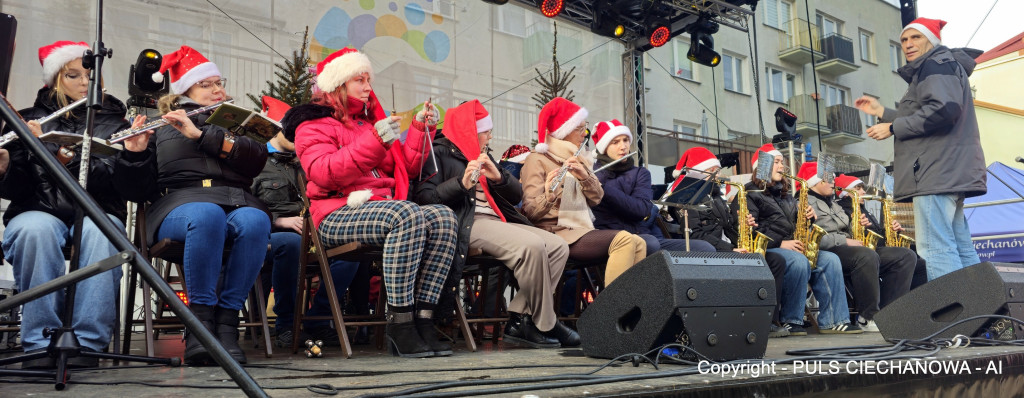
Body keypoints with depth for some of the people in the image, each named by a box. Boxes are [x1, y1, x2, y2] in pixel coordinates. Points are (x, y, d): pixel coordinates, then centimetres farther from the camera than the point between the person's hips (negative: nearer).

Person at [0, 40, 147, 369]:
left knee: (99, 232, -35)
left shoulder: (113, 122, 10)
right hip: (40, 210, 1)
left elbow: (108, 180, -8)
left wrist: (47, 148, -18)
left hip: (97, 214, 0)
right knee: (35, 230, -35)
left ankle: (88, 340, -31)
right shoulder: (29, 120, 13)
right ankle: (40, 341, -26)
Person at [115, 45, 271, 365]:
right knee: (207, 216, -39)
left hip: (237, 202, 2)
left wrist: (199, 134, -8)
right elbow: (140, 191, 9)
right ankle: (200, 323, -31)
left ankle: (227, 322, -31)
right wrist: (135, 152, -10)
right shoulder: (160, 130, 21)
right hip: (180, 205, -1)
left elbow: (257, 158, 0)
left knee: (254, 221, -37)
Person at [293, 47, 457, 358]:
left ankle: (422, 317, -26)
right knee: (406, 215, -36)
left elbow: (406, 168, 23)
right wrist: (375, 141, -22)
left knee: (444, 217, -22)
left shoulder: (371, 121, 28)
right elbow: (324, 174, -14)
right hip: (337, 216, -6)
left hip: (384, 209, 7)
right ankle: (399, 322, -33)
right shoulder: (314, 126, 8)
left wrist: (419, 130, 11)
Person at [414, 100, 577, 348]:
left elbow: (517, 195, 19)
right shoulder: (440, 153, 4)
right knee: (532, 245, -30)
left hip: (497, 222, 9)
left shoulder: (483, 156, 27)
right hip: (468, 224, -8)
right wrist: (461, 183, -24)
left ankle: (520, 319, -14)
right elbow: (424, 197, -12)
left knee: (558, 247, -10)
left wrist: (498, 176, -1)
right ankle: (545, 326, -15)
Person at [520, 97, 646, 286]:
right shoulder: (537, 160, -5)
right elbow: (530, 211, -15)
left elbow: (596, 198, 7)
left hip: (583, 230, 8)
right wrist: (548, 196, -36)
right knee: (623, 240, -25)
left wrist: (584, 176, -13)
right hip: (558, 234, -7)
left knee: (638, 244, -12)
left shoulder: (578, 160, 18)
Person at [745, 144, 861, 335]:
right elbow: (752, 229, -13)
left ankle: (833, 320, -16)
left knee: (830, 260, -13)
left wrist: (807, 216, 3)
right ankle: (790, 320, -23)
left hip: (791, 246, 8)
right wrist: (780, 243, -20)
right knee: (798, 261, -35)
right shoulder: (751, 193, -1)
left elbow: (796, 224, 26)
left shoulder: (786, 195, 26)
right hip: (766, 248, -8)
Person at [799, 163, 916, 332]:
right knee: (868, 256, -39)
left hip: (848, 249, 10)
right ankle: (867, 317, -27)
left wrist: (855, 226, 6)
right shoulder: (805, 203, -2)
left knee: (906, 256, -3)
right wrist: (845, 241, -18)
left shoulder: (833, 204, 30)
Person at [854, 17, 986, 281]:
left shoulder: (937, 63, -4)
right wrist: (881, 112, 28)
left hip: (938, 169, -11)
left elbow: (943, 109, -21)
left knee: (935, 249, -16)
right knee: (960, 247, 10)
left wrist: (893, 128, -13)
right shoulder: (944, 66, 28)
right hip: (950, 170, 11)